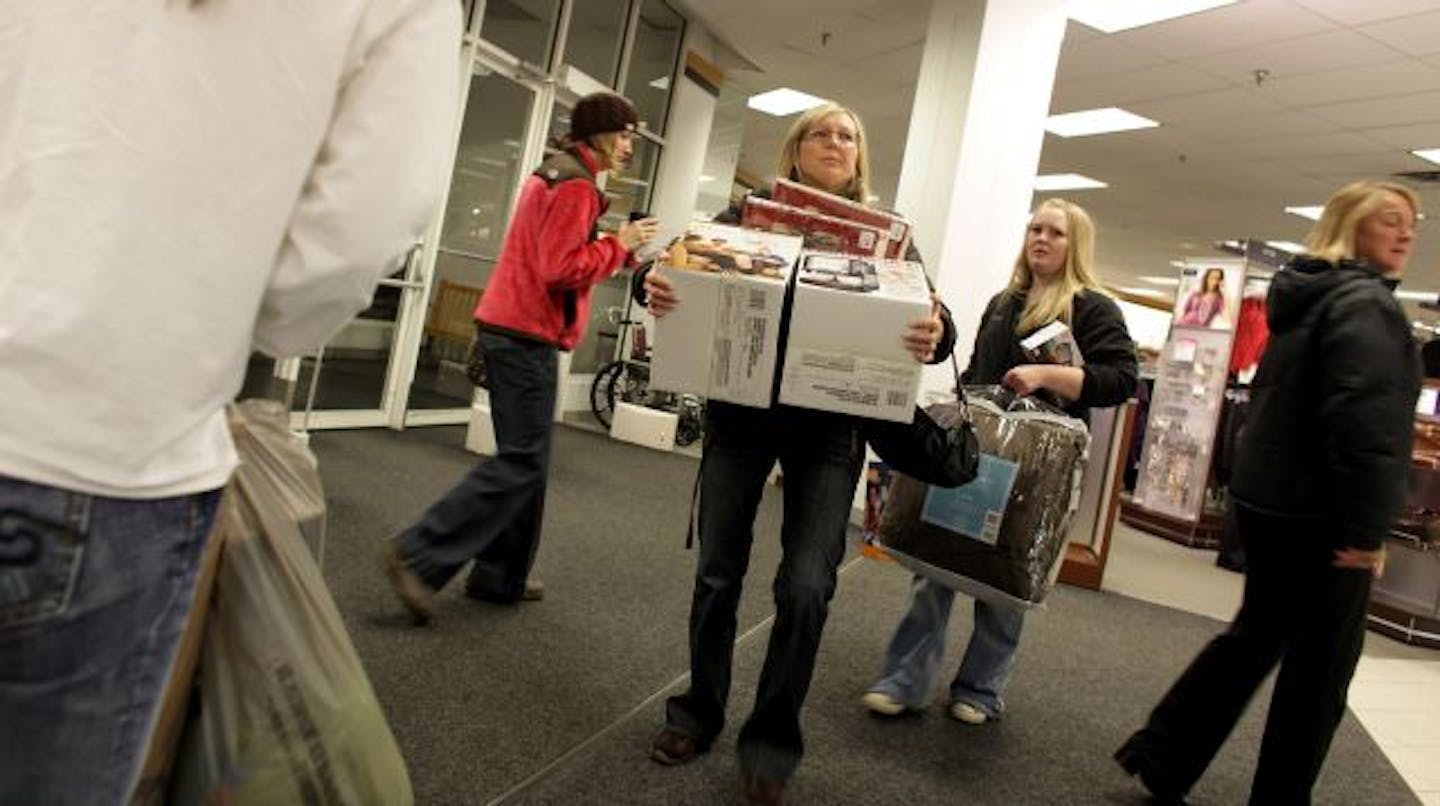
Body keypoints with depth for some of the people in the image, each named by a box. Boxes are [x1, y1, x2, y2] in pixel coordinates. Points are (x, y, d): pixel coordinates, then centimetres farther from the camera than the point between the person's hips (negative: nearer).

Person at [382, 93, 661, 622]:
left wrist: (617, 247, 12)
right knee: (521, 463, -8)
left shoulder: (554, 172, 19)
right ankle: (417, 555, -9)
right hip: (528, 334, -10)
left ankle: (500, 577, 19)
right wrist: (619, 244, -8)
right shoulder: (577, 184, -12)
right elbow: (562, 268, -19)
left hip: (511, 329, 10)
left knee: (526, 459, 13)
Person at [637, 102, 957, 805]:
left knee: (806, 585, -7)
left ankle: (773, 738, 14)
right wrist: (656, 287, -23)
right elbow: (690, 273, 1)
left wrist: (937, 334, -28)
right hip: (739, 414, 1)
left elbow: (929, 315, -3)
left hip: (829, 429, -1)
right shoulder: (747, 213, 4)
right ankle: (698, 712, 30)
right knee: (718, 571, 9)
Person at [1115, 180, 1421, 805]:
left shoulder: (1304, 298, 15)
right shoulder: (1366, 302, -14)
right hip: (1320, 514, -9)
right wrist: (1367, 528, -23)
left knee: (1256, 634, 19)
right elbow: (1368, 423, -25)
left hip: (1267, 498, 9)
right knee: (1321, 661, 5)